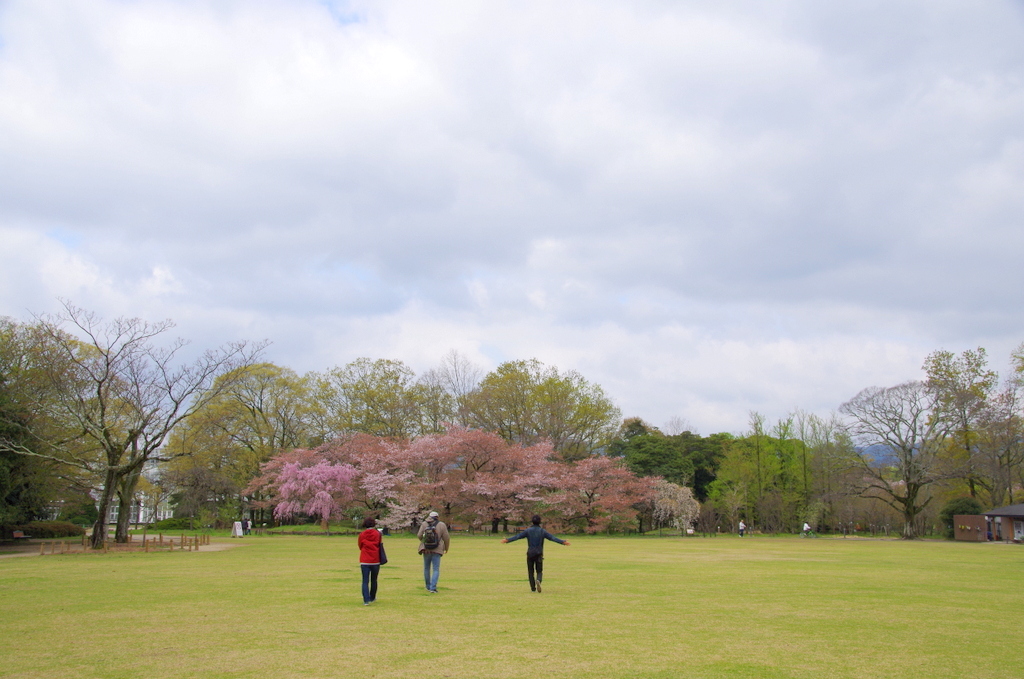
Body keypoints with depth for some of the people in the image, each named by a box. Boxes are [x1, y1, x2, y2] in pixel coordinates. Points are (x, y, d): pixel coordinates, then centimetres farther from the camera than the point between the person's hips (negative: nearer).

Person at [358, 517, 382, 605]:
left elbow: (360, 546, 10)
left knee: (365, 581, -2)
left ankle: (366, 600, -14)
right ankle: (372, 598, 29)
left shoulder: (362, 535, -2)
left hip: (364, 561, -1)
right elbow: (379, 545, 8)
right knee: (374, 580, 16)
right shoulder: (377, 534, -3)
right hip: (375, 561, 1)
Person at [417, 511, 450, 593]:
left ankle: (428, 587, 27)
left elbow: (419, 535, -5)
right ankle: (433, 588, -13)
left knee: (426, 568, 18)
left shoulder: (424, 524, 1)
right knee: (436, 570, 0)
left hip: (426, 550, 2)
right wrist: (446, 548, 13)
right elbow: (446, 538, -3)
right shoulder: (441, 525, -2)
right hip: (437, 551, -2)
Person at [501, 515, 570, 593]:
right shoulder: (542, 531, 3)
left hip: (530, 554, 0)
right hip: (539, 554, 0)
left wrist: (507, 540, -11)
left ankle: (533, 588, 7)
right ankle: (538, 581, -25)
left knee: (530, 572, 11)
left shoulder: (528, 531, 2)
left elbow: (517, 536, -7)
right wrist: (563, 542, -5)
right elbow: (553, 538, -4)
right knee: (539, 571, 6)